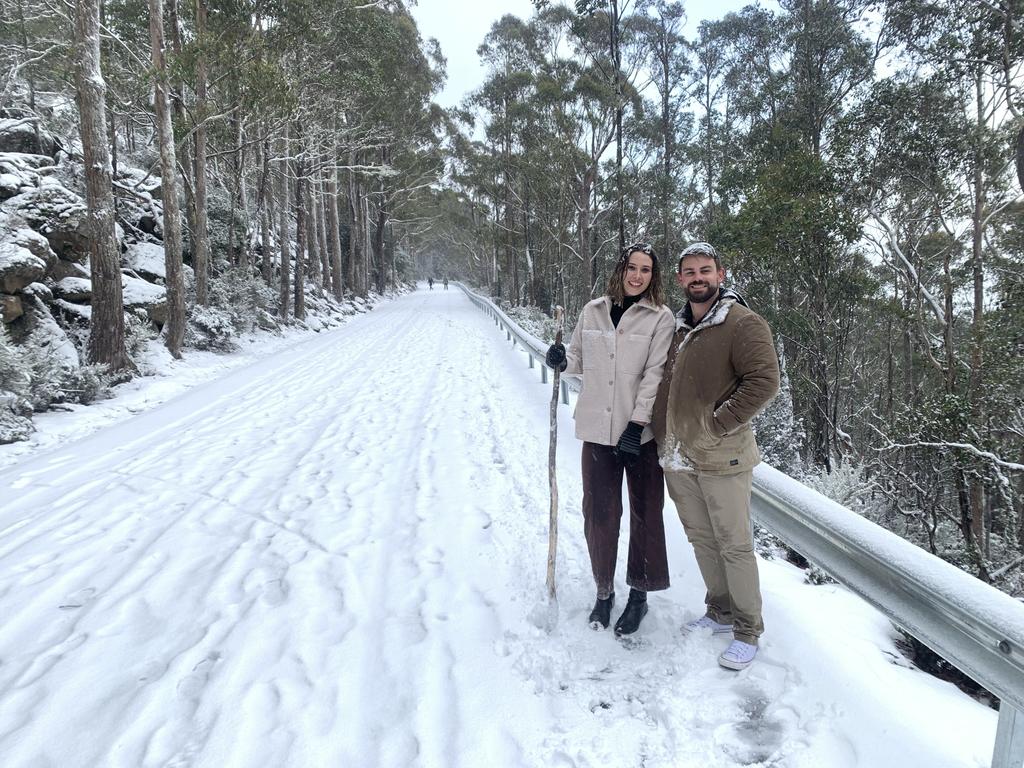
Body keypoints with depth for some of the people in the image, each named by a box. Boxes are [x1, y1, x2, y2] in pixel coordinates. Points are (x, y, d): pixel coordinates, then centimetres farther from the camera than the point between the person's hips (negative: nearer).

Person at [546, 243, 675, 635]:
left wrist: (637, 424, -16)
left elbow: (654, 374, -10)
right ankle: (604, 591, 27)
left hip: (641, 431, -2)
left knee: (644, 513, 7)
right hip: (598, 429, 3)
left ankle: (639, 594, 24)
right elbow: (580, 358, 16)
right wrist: (563, 361, -7)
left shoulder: (661, 317, -3)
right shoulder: (593, 311, 6)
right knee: (599, 512, 8)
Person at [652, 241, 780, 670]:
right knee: (701, 539, 17)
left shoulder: (743, 324, -9)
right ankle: (720, 612, 35)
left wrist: (718, 424, -17)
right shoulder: (678, 327, 13)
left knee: (734, 545, 3)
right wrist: (665, 439, 14)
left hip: (721, 458, -7)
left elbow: (764, 381, -17)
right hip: (678, 459, 7)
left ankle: (748, 630, 19)